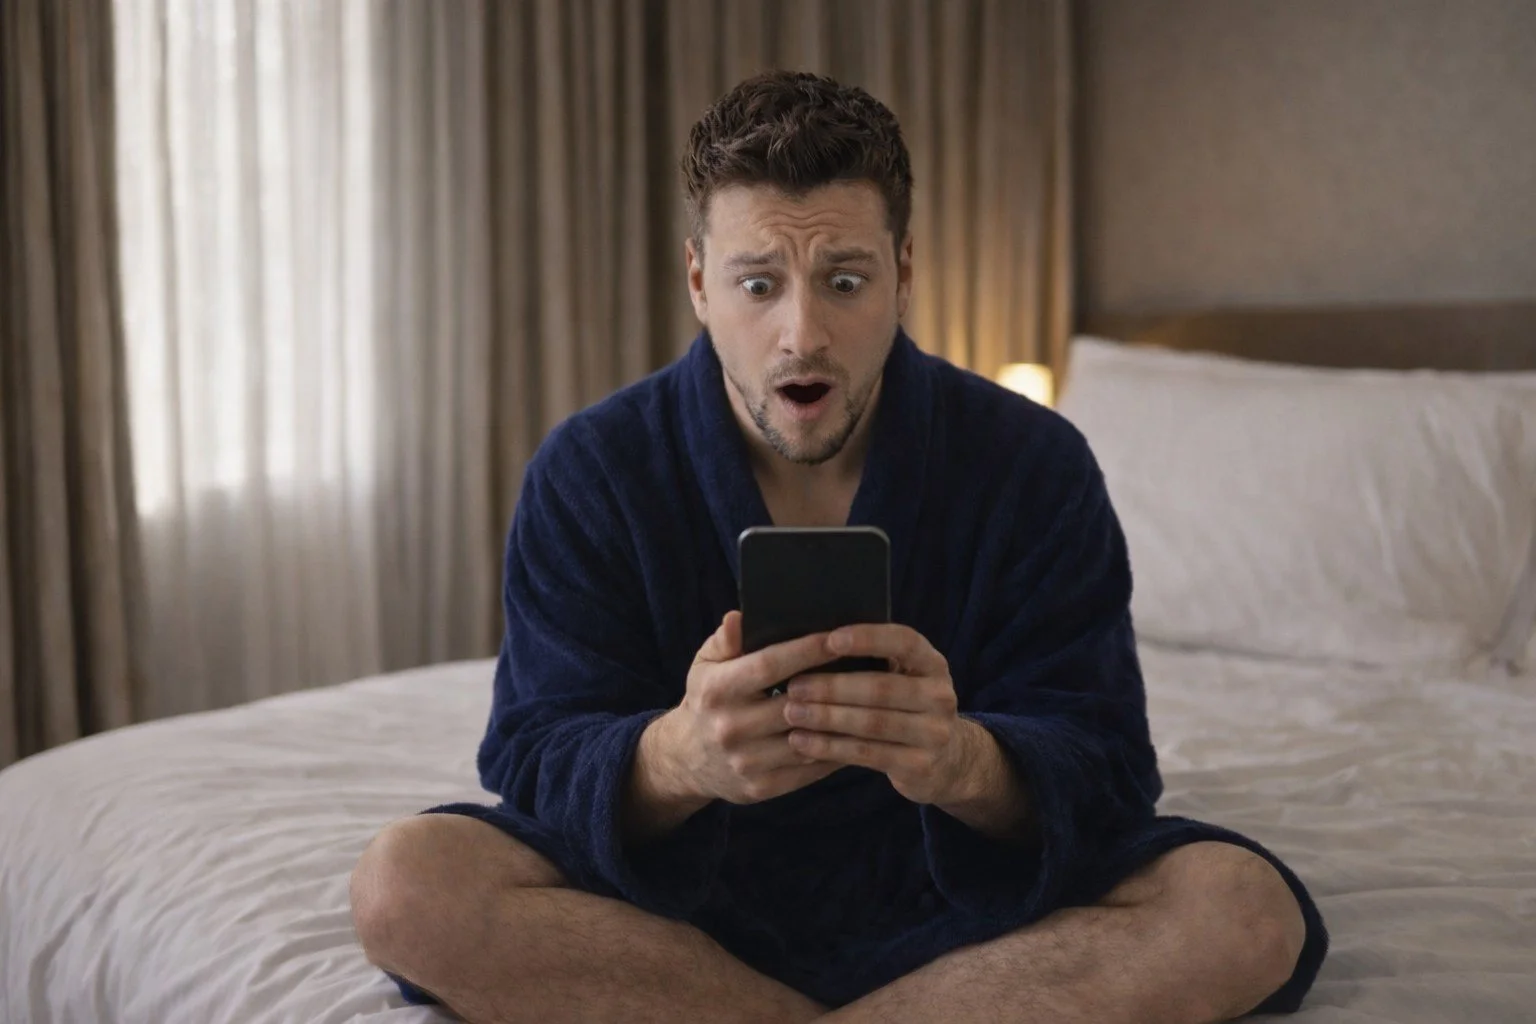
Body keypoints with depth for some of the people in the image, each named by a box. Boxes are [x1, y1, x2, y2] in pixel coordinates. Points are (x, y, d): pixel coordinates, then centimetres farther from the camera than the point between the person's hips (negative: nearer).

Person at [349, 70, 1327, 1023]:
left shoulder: (1035, 466, -8)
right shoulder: (588, 476, -8)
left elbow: (1101, 768, -14)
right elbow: (539, 759, -14)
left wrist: (964, 762, -39)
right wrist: (674, 759, -39)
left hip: (957, 907, 0)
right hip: (681, 907, 1)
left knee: (1243, 910, -26)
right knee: (405, 887, -26)